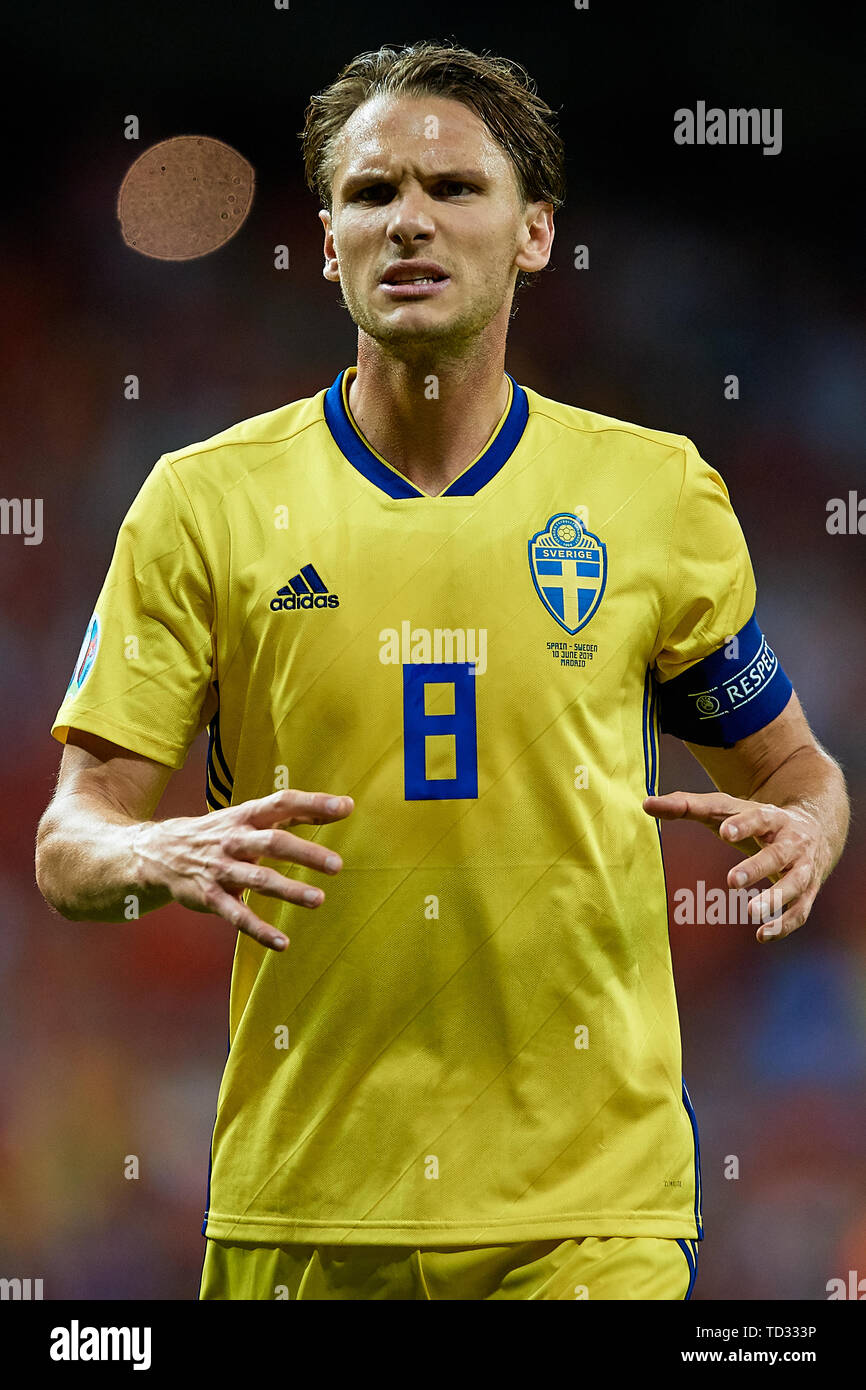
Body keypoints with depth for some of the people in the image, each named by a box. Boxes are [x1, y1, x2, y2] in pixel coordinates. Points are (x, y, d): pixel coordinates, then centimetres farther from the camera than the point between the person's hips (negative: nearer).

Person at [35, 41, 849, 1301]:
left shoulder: (659, 496, 4)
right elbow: (71, 844, 1)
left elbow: (791, 767, 16)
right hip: (298, 1193, 0)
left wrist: (804, 831, -8)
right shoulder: (206, 502, 2)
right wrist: (167, 858, -22)